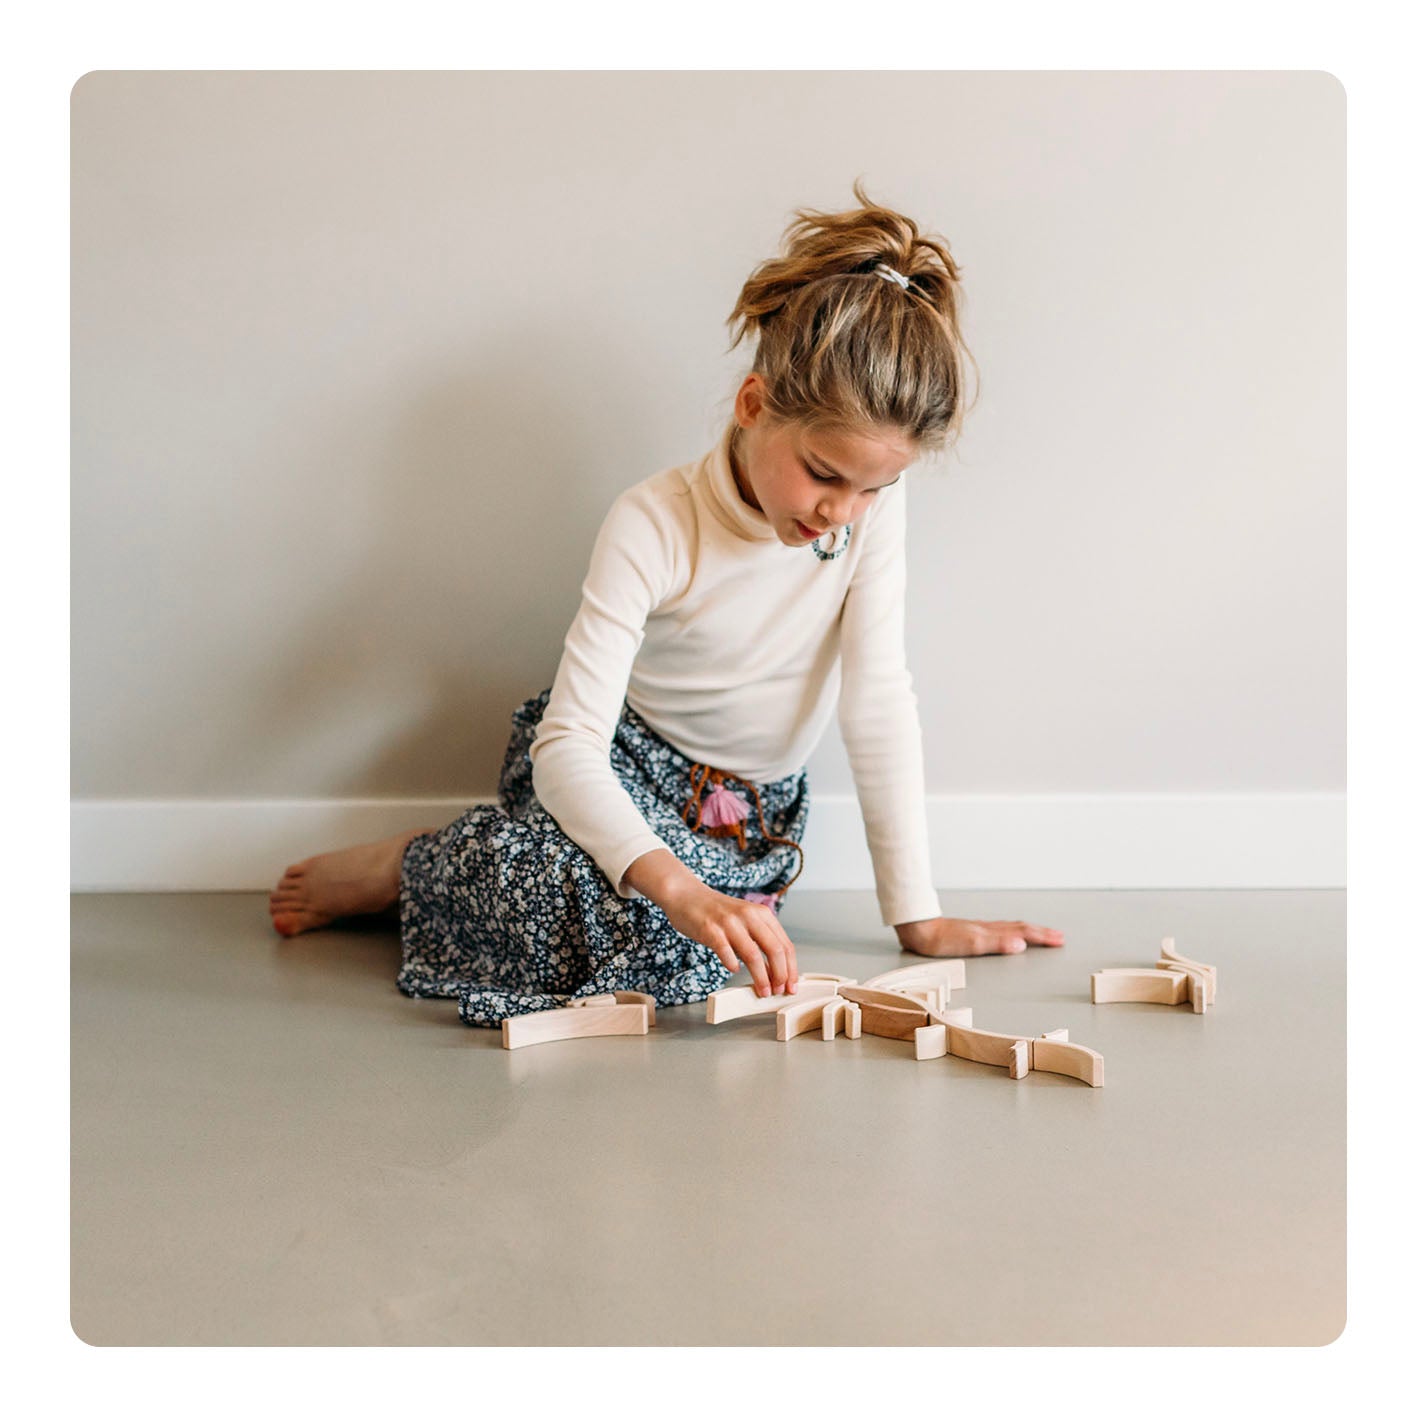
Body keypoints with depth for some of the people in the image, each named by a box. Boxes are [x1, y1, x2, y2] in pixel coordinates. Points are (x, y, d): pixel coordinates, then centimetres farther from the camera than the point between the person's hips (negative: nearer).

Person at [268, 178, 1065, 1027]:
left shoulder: (873, 502, -17)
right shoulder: (654, 525, -27)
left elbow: (878, 702, -14)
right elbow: (567, 746, -33)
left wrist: (918, 916, -17)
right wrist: (680, 890, -50)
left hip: (753, 804, 4)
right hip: (618, 769, -4)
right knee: (648, 928, -36)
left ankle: (496, 866, 6)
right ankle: (410, 869, -5)